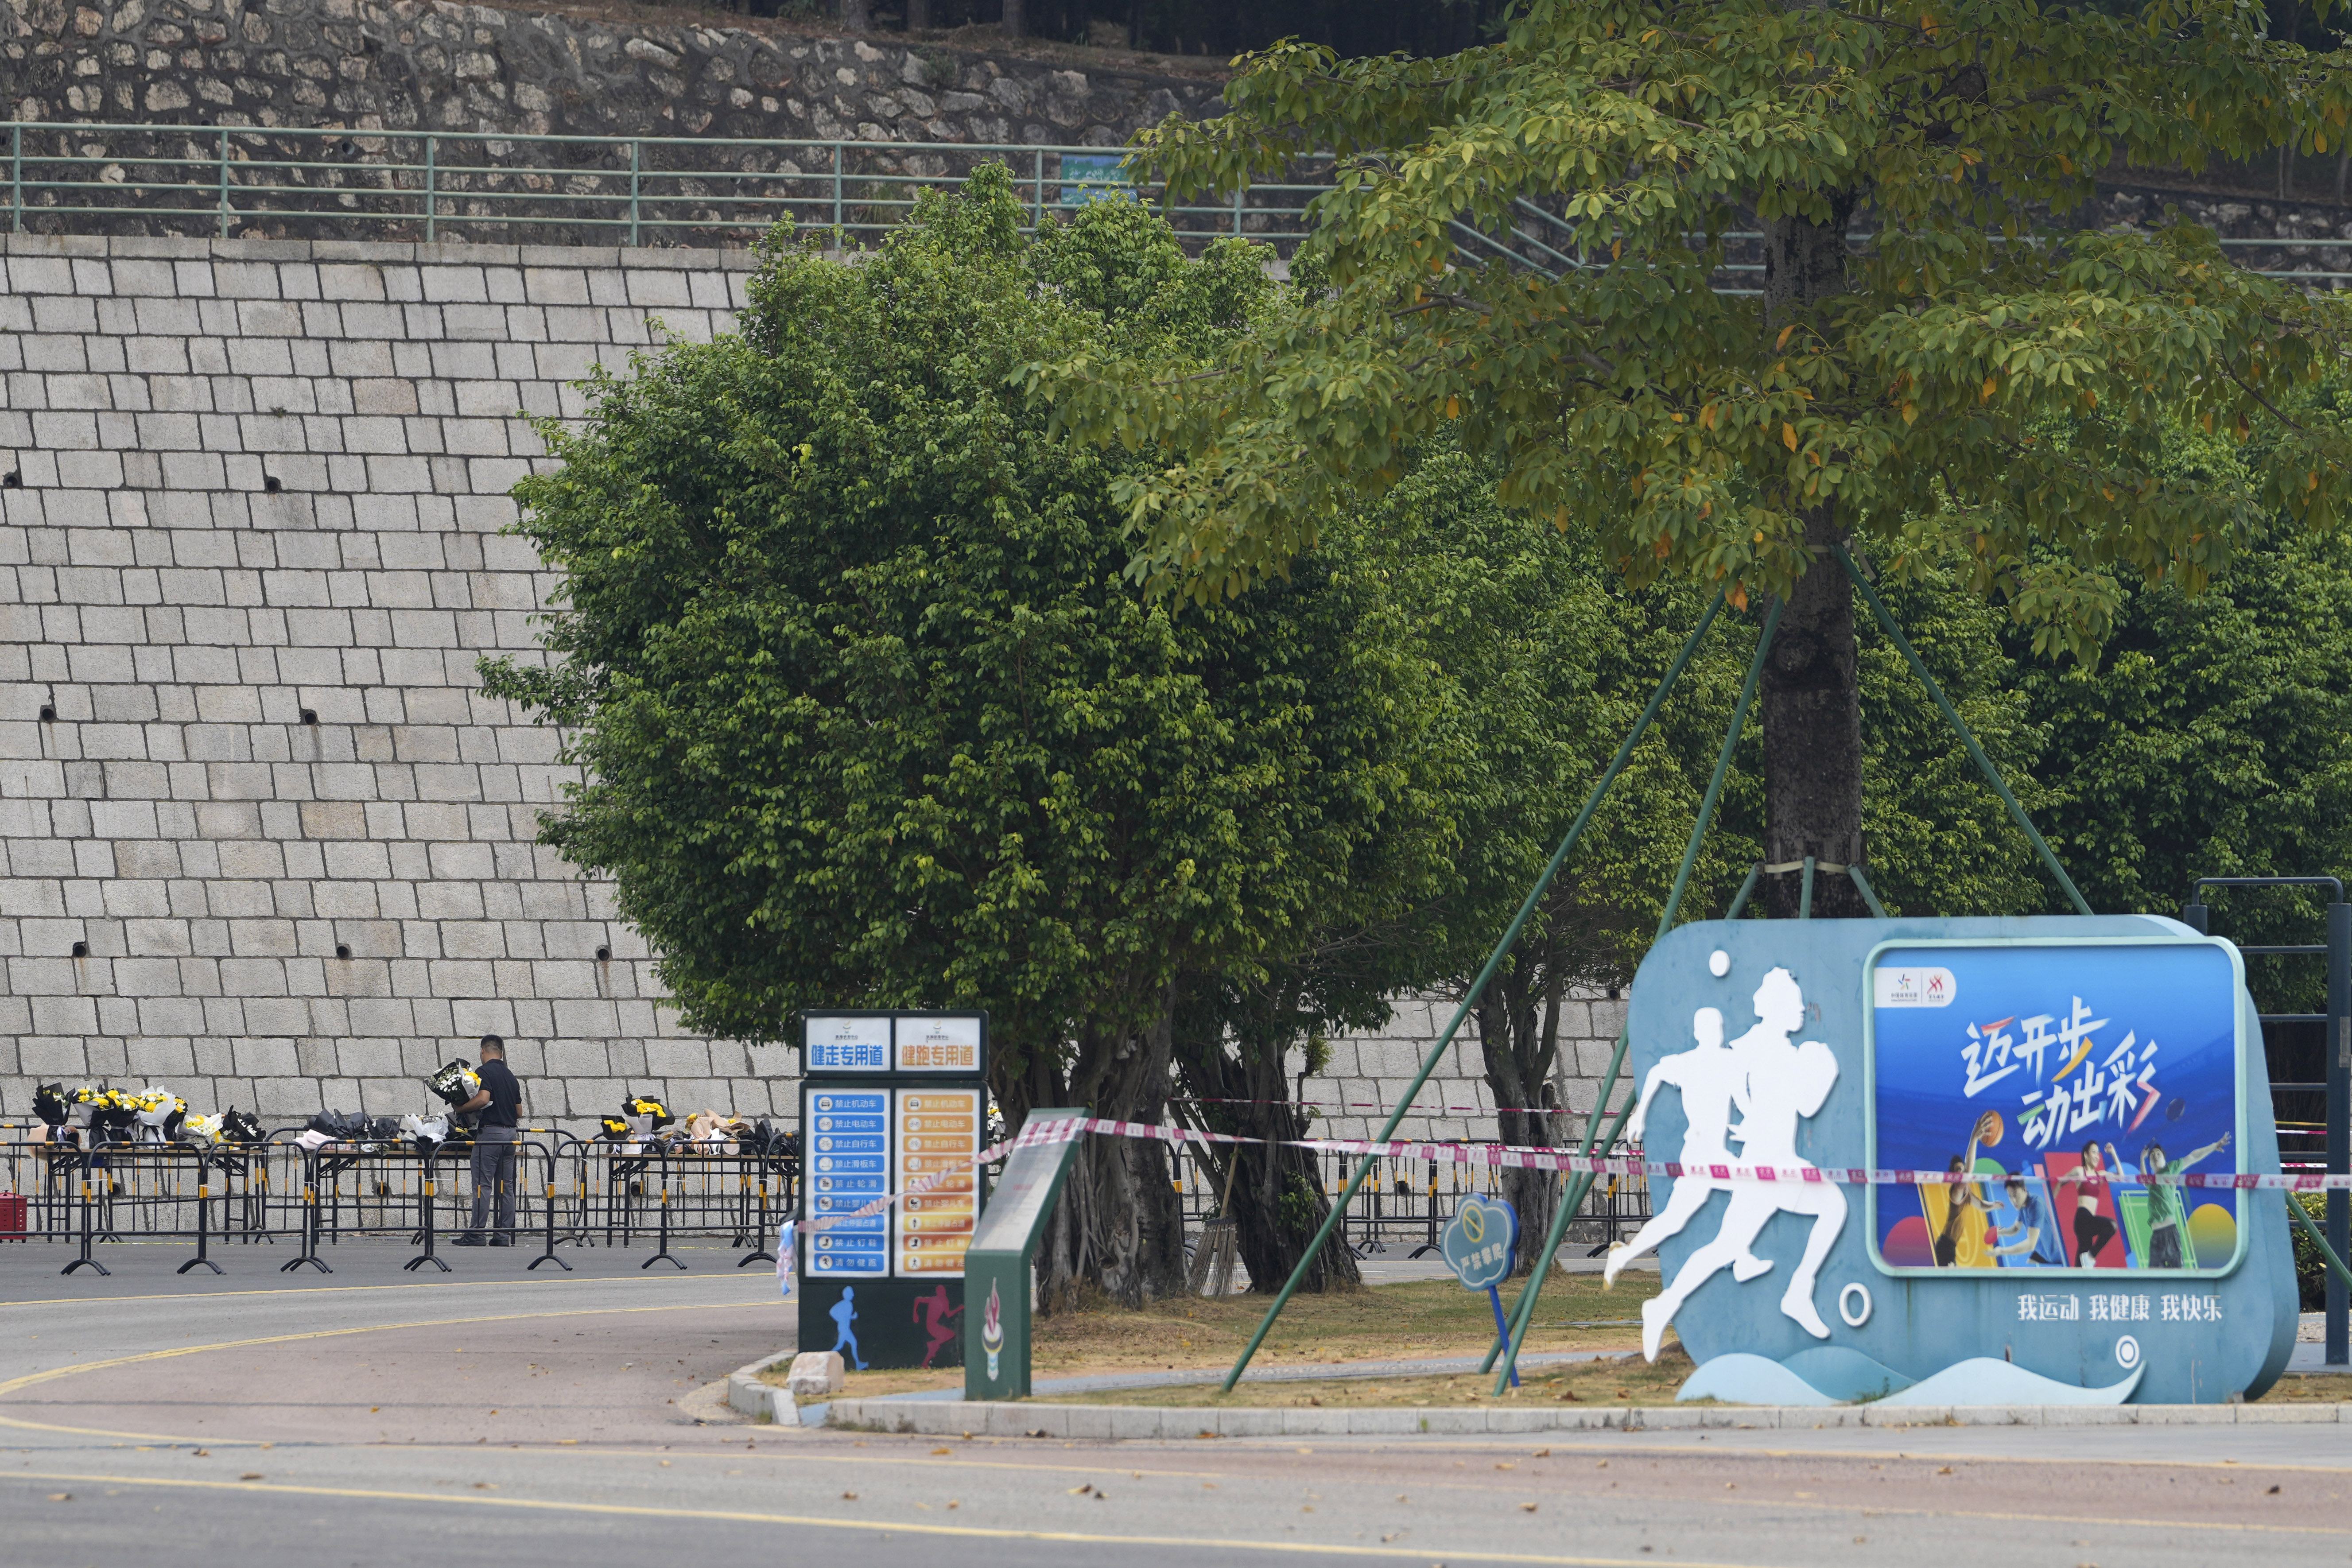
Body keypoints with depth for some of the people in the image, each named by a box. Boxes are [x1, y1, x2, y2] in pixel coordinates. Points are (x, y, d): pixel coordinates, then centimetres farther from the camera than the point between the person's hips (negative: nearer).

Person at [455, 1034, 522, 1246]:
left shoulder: (484, 1072, -7)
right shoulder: (510, 1076, 16)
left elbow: (483, 1099, -22)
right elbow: (519, 1111, 18)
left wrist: (461, 1108, -8)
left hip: (490, 1132, -7)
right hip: (511, 1132, 7)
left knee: (483, 1185, -7)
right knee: (506, 1186, 8)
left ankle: (476, 1234, -10)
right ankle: (505, 1234, 7)